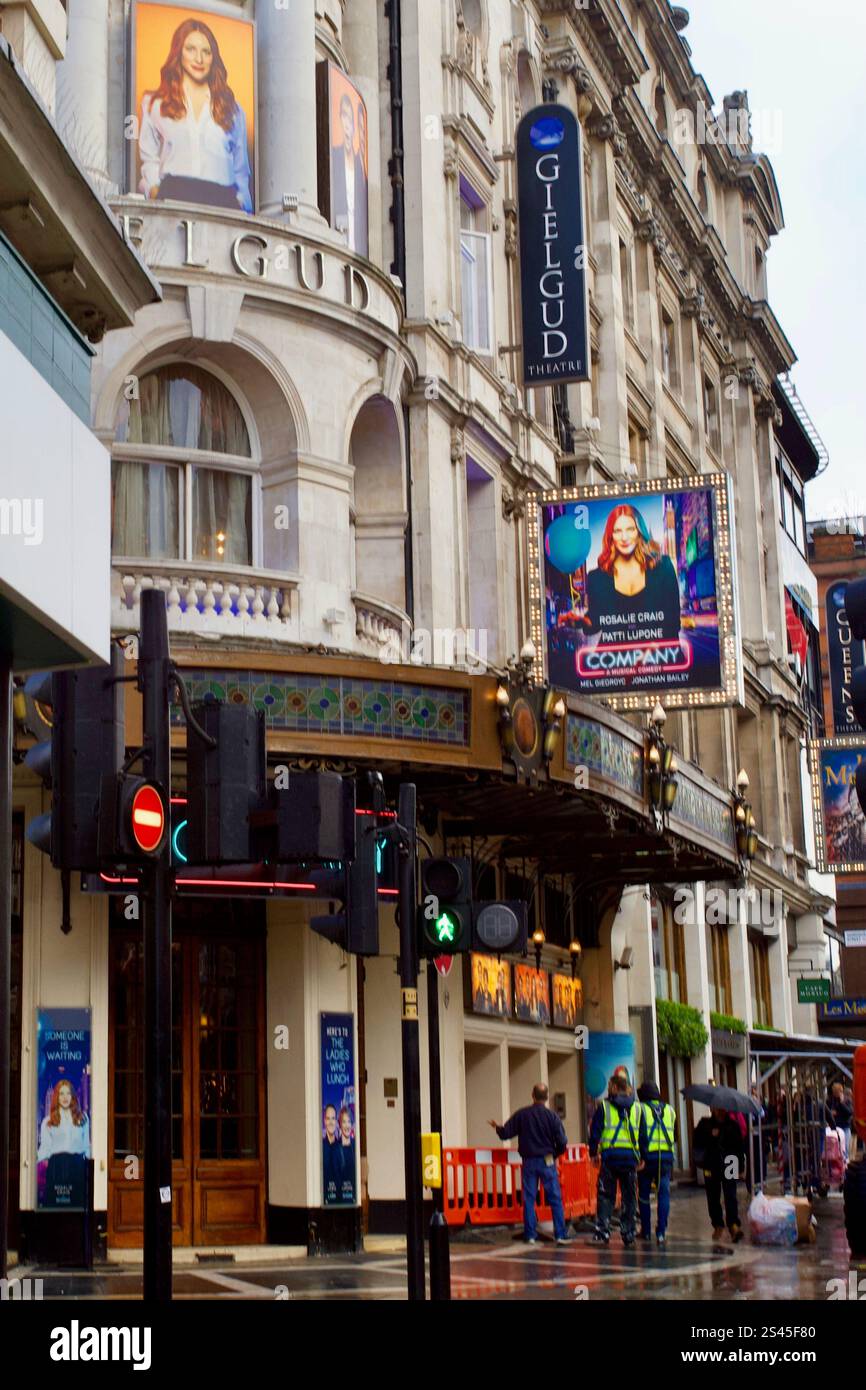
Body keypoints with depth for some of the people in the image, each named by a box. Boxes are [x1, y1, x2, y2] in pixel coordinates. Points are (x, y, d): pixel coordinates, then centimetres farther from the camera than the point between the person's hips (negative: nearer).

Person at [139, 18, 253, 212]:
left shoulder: (233, 109, 24)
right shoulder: (154, 103, 20)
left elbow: (241, 169, 22)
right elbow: (149, 159, 17)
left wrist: (243, 208, 9)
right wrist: (153, 189, -2)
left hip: (222, 198, 2)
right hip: (174, 194, -1)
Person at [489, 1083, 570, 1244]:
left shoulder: (521, 1115, -2)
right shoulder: (552, 1116, -6)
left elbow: (505, 1133, 0)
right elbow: (562, 1142, -9)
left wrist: (497, 1127, 23)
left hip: (529, 1161, 2)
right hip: (547, 1161, -2)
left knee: (529, 1199, 7)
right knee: (555, 1199, 2)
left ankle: (530, 1236, 7)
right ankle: (560, 1235, -1)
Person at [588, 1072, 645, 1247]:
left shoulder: (604, 1107, -1)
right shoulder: (637, 1108, 8)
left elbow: (595, 1132, 0)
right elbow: (643, 1135, 11)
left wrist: (593, 1152, 10)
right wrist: (642, 1157, 17)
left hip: (610, 1156, -2)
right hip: (630, 1157, 2)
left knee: (606, 1196, 3)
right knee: (629, 1197, 9)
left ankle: (602, 1232, -4)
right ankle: (628, 1234, 9)